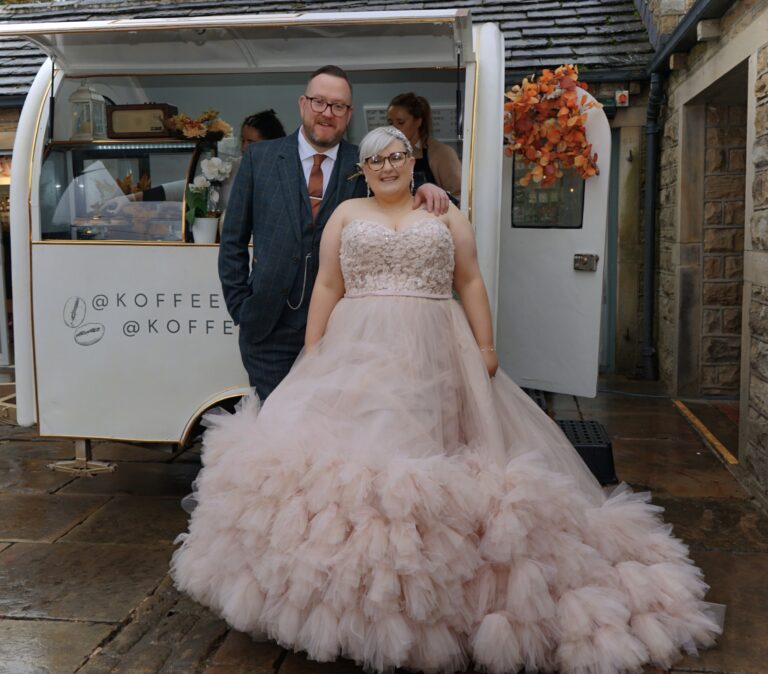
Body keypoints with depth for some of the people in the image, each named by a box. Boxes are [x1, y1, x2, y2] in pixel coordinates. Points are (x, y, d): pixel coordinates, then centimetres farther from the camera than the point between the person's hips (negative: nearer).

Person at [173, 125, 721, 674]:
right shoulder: (347, 214, 14)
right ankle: (348, 585, 5)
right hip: (358, 352, 1)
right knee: (354, 452, -6)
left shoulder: (445, 213, 14)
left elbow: (471, 282, 9)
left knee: (432, 452, -4)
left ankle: (433, 581, 7)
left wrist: (486, 345, -1)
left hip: (435, 355, 0)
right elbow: (327, 286, 9)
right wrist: (311, 352, 1)